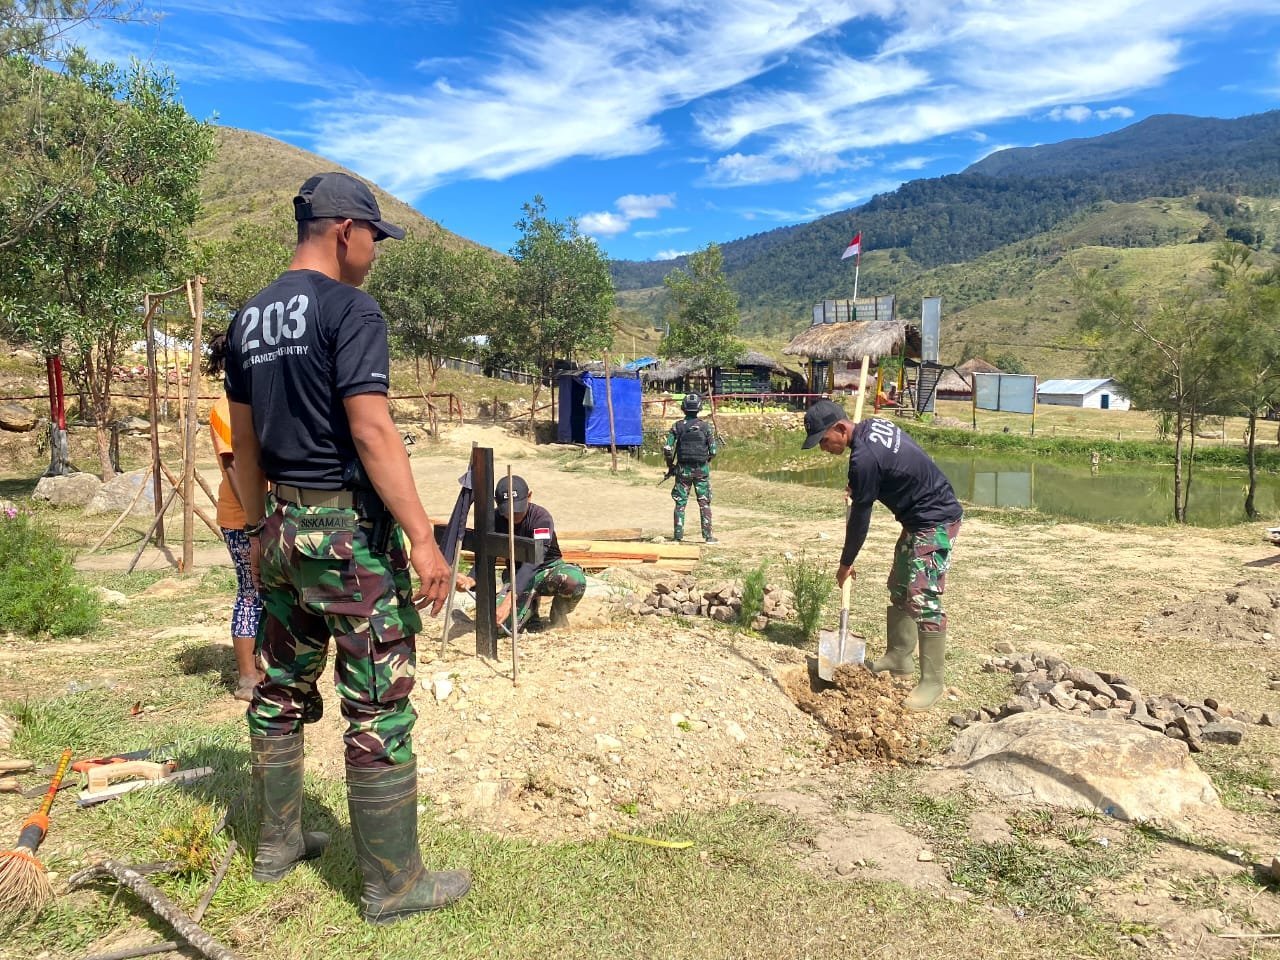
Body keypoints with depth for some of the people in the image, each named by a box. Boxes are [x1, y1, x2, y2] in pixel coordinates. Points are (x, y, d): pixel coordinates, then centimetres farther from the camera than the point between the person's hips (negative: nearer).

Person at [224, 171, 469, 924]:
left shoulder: (252, 318, 12)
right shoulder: (350, 308, -12)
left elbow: (243, 439, 16)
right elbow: (371, 431, -21)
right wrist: (423, 537, -20)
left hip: (282, 526, 9)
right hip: (350, 528, -8)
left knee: (282, 692, 19)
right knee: (379, 711, 0)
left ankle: (279, 842, 34)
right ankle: (394, 884, 11)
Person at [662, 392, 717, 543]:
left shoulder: (677, 426, -4)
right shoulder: (705, 426, -3)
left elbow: (667, 449, -7)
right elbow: (713, 451, -4)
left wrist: (670, 466, 7)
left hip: (683, 469, 0)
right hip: (701, 469, 0)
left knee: (680, 503, 9)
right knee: (704, 503, 7)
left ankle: (678, 536, 9)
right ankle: (708, 536, 6)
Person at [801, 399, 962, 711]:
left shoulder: (864, 458, -27)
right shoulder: (874, 425, 2)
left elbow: (859, 517, -17)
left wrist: (846, 563, -4)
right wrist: (857, 488, 10)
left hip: (936, 521, -11)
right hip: (919, 519, 11)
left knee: (922, 598, -13)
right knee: (899, 588, 15)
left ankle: (932, 682, -6)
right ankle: (898, 657, 27)